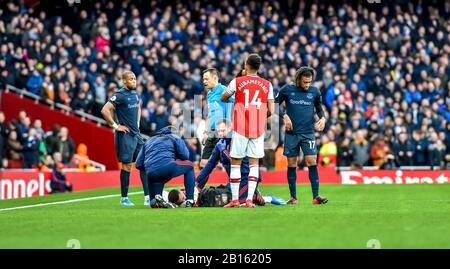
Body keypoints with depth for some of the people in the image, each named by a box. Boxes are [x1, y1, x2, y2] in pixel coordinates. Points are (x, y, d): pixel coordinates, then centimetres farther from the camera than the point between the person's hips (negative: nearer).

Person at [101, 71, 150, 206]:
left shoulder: (135, 94, 12)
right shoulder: (120, 95, -12)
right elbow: (105, 110, -20)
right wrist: (115, 126, -17)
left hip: (136, 134, 8)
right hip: (125, 134, -8)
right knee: (127, 165, -4)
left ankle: (147, 197, 6)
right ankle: (124, 198, 5)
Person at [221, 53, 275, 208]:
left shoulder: (237, 82, -2)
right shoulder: (267, 85, 2)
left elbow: (223, 98, 14)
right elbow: (270, 111, -1)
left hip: (240, 128, -2)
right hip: (258, 129, 2)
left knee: (235, 163, 5)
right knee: (254, 163, 6)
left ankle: (235, 199, 2)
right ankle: (250, 199, -2)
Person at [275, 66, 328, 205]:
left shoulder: (314, 92, 3)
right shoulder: (287, 89, -2)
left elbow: (319, 108, 18)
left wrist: (322, 118, -2)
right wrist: (284, 116, -9)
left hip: (308, 133, 0)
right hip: (291, 133, 0)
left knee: (312, 162, -10)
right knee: (291, 164, 3)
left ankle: (316, 196, -10)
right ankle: (293, 197, 10)